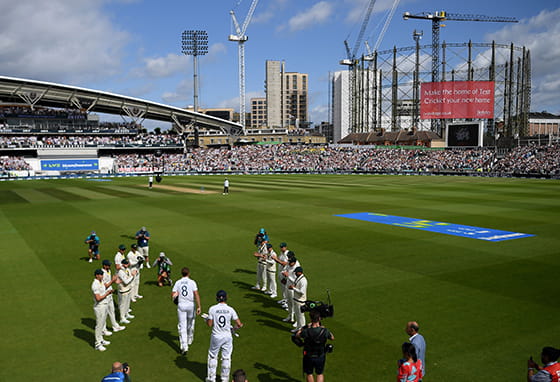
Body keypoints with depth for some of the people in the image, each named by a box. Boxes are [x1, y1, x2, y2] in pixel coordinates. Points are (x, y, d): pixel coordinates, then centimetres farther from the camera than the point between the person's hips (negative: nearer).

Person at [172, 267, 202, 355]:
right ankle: (189, 340, 41)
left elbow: (173, 295, -4)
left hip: (181, 305, 1)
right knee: (190, 324, 23)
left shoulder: (177, 282, 1)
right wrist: (199, 306, -13)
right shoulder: (192, 282, -4)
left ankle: (184, 347, -7)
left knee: (182, 326, 2)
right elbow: (196, 295, -13)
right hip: (191, 305, 0)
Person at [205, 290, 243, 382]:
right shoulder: (230, 309, -7)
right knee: (226, 358, 15)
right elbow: (239, 324, -8)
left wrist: (206, 319, 15)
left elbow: (209, 324, -6)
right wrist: (235, 327, 14)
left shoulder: (212, 309, -10)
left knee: (212, 356, 18)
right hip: (227, 337, 1)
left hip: (216, 337, -1)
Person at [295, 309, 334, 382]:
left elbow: (297, 335, -5)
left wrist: (306, 327, 3)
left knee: (309, 374, 22)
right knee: (320, 374, 24)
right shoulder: (324, 331, -23)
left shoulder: (306, 331, -27)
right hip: (320, 357, 1)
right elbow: (332, 338, 0)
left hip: (309, 357, -1)